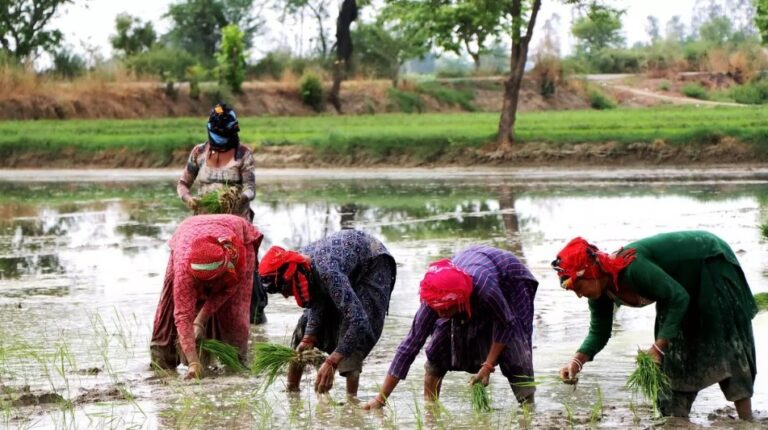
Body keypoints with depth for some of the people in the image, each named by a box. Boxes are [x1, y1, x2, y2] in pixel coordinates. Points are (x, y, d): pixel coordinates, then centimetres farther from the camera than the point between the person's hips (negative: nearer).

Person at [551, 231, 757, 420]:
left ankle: (746, 423, -11)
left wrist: (657, 348, -36)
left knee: (723, 342, -12)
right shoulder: (601, 290, -11)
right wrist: (577, 362, -21)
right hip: (687, 283, 9)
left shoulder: (631, 267, -38)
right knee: (676, 351, 4)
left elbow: (678, 298, -35)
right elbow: (599, 332, -3)